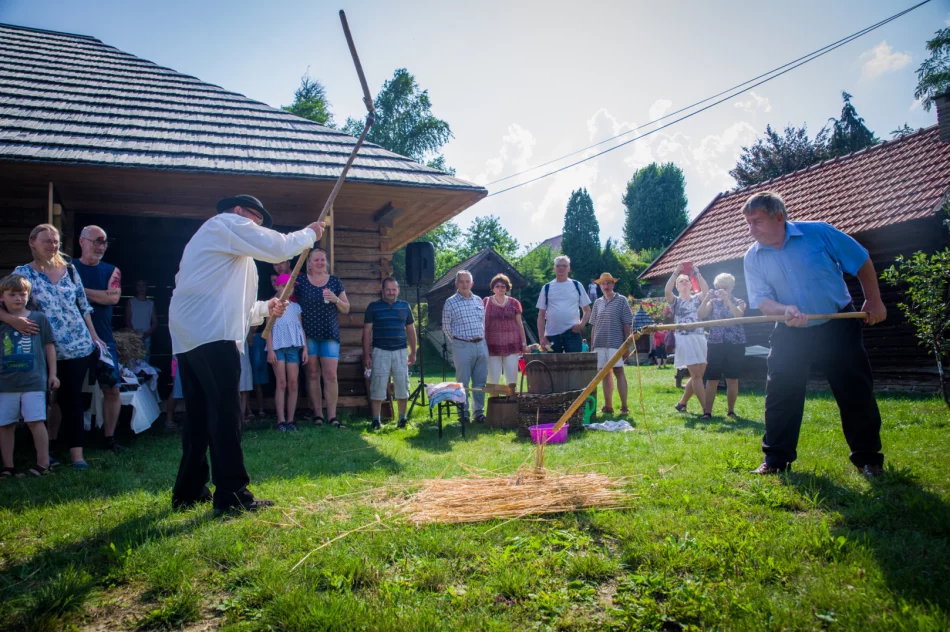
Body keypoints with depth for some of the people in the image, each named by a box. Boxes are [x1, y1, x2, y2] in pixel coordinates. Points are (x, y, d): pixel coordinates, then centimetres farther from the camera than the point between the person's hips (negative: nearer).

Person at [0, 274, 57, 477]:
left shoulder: (39, 318, 3)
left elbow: (49, 347, 6)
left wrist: (52, 374, 5)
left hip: (33, 380, -2)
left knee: (35, 421, -4)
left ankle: (43, 463, 5)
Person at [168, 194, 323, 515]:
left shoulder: (213, 236, 32)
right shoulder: (228, 223, 2)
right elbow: (279, 248, -7)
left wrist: (265, 308, 23)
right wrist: (310, 234, 10)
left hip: (187, 335, 11)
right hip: (211, 334, -11)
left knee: (199, 415, 14)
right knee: (226, 414, -8)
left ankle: (189, 491, 21)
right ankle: (232, 495, -5)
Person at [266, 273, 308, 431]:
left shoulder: (296, 306, 14)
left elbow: (301, 328, 12)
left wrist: (305, 348, 4)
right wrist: (270, 349, -8)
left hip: (294, 347, 3)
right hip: (278, 347, -3)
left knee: (293, 383, -1)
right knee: (281, 383, -5)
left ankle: (290, 419, 4)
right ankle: (281, 420, -3)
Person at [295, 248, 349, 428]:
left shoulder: (335, 282, 7)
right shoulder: (300, 281, 4)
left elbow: (346, 309, 7)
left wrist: (336, 300, -8)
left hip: (330, 335, 0)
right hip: (308, 335, 0)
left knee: (331, 375, -5)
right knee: (312, 375, 3)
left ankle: (332, 416, -2)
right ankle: (317, 414, 11)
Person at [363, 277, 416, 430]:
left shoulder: (405, 306, 9)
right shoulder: (373, 307, 2)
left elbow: (410, 330, 14)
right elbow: (367, 331, 1)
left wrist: (413, 352, 10)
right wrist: (366, 354, -4)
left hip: (400, 351, 2)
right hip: (380, 351, -2)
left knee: (402, 385, 4)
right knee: (378, 386, -3)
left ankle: (402, 419, 16)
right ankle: (376, 420, 6)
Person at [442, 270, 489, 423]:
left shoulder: (478, 301, 12)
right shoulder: (451, 302, -3)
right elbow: (446, 327, 1)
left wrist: (482, 339, 12)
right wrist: (458, 341, 3)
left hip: (481, 345, 5)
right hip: (462, 346, -4)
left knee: (480, 382, 7)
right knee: (463, 382, 0)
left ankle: (479, 412, 16)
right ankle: (464, 413, 10)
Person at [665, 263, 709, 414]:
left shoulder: (697, 299, 17)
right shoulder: (675, 301, 9)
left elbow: (706, 289, -4)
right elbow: (667, 290, -12)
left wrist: (697, 273, -3)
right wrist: (676, 272, -9)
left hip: (700, 337, 4)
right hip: (684, 338, -4)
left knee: (697, 374, 4)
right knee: (696, 374, -12)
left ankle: (682, 403, 19)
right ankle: (706, 410, -13)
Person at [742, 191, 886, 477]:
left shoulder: (819, 233, -10)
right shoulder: (753, 257, -4)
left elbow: (861, 262, 0)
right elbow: (761, 300, -11)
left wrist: (873, 301, 3)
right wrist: (785, 310, -31)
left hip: (837, 327, -2)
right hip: (791, 333, 2)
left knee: (856, 392, 4)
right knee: (779, 394, -1)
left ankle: (868, 457, 21)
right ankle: (776, 458, 12)